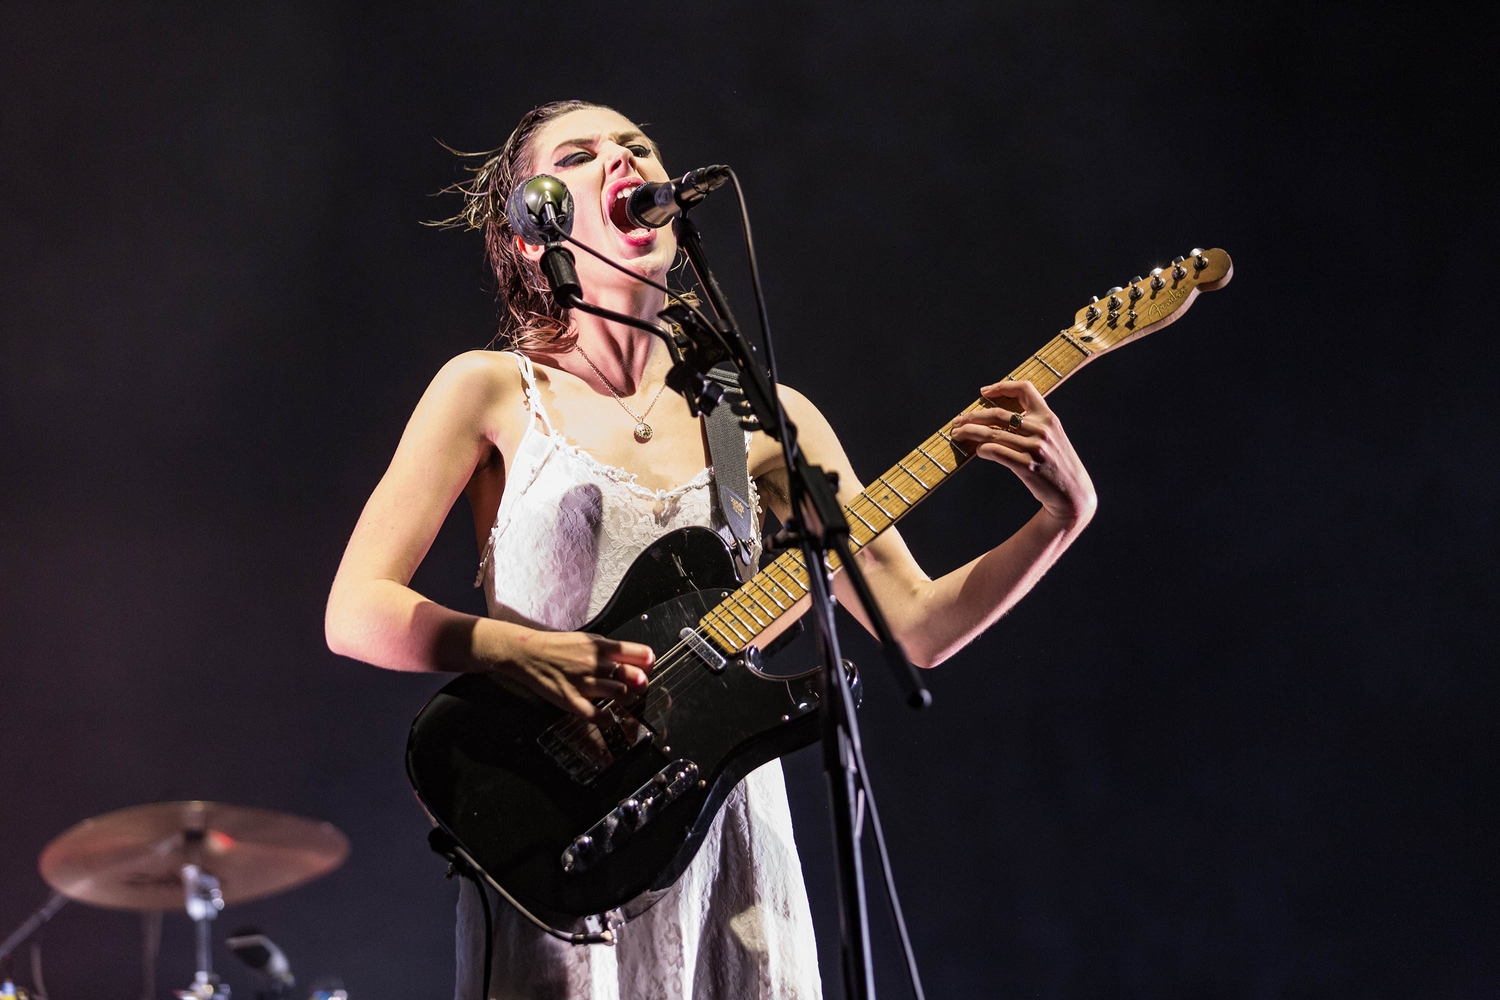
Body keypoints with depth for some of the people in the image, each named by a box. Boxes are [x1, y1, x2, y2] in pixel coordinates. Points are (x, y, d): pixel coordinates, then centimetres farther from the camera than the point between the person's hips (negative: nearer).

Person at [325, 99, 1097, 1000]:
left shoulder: (762, 419, 8)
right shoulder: (494, 393, 0)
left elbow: (919, 625, 5)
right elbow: (356, 613, -6)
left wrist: (1060, 519, -9)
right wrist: (522, 649, -21)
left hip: (729, 835, 3)